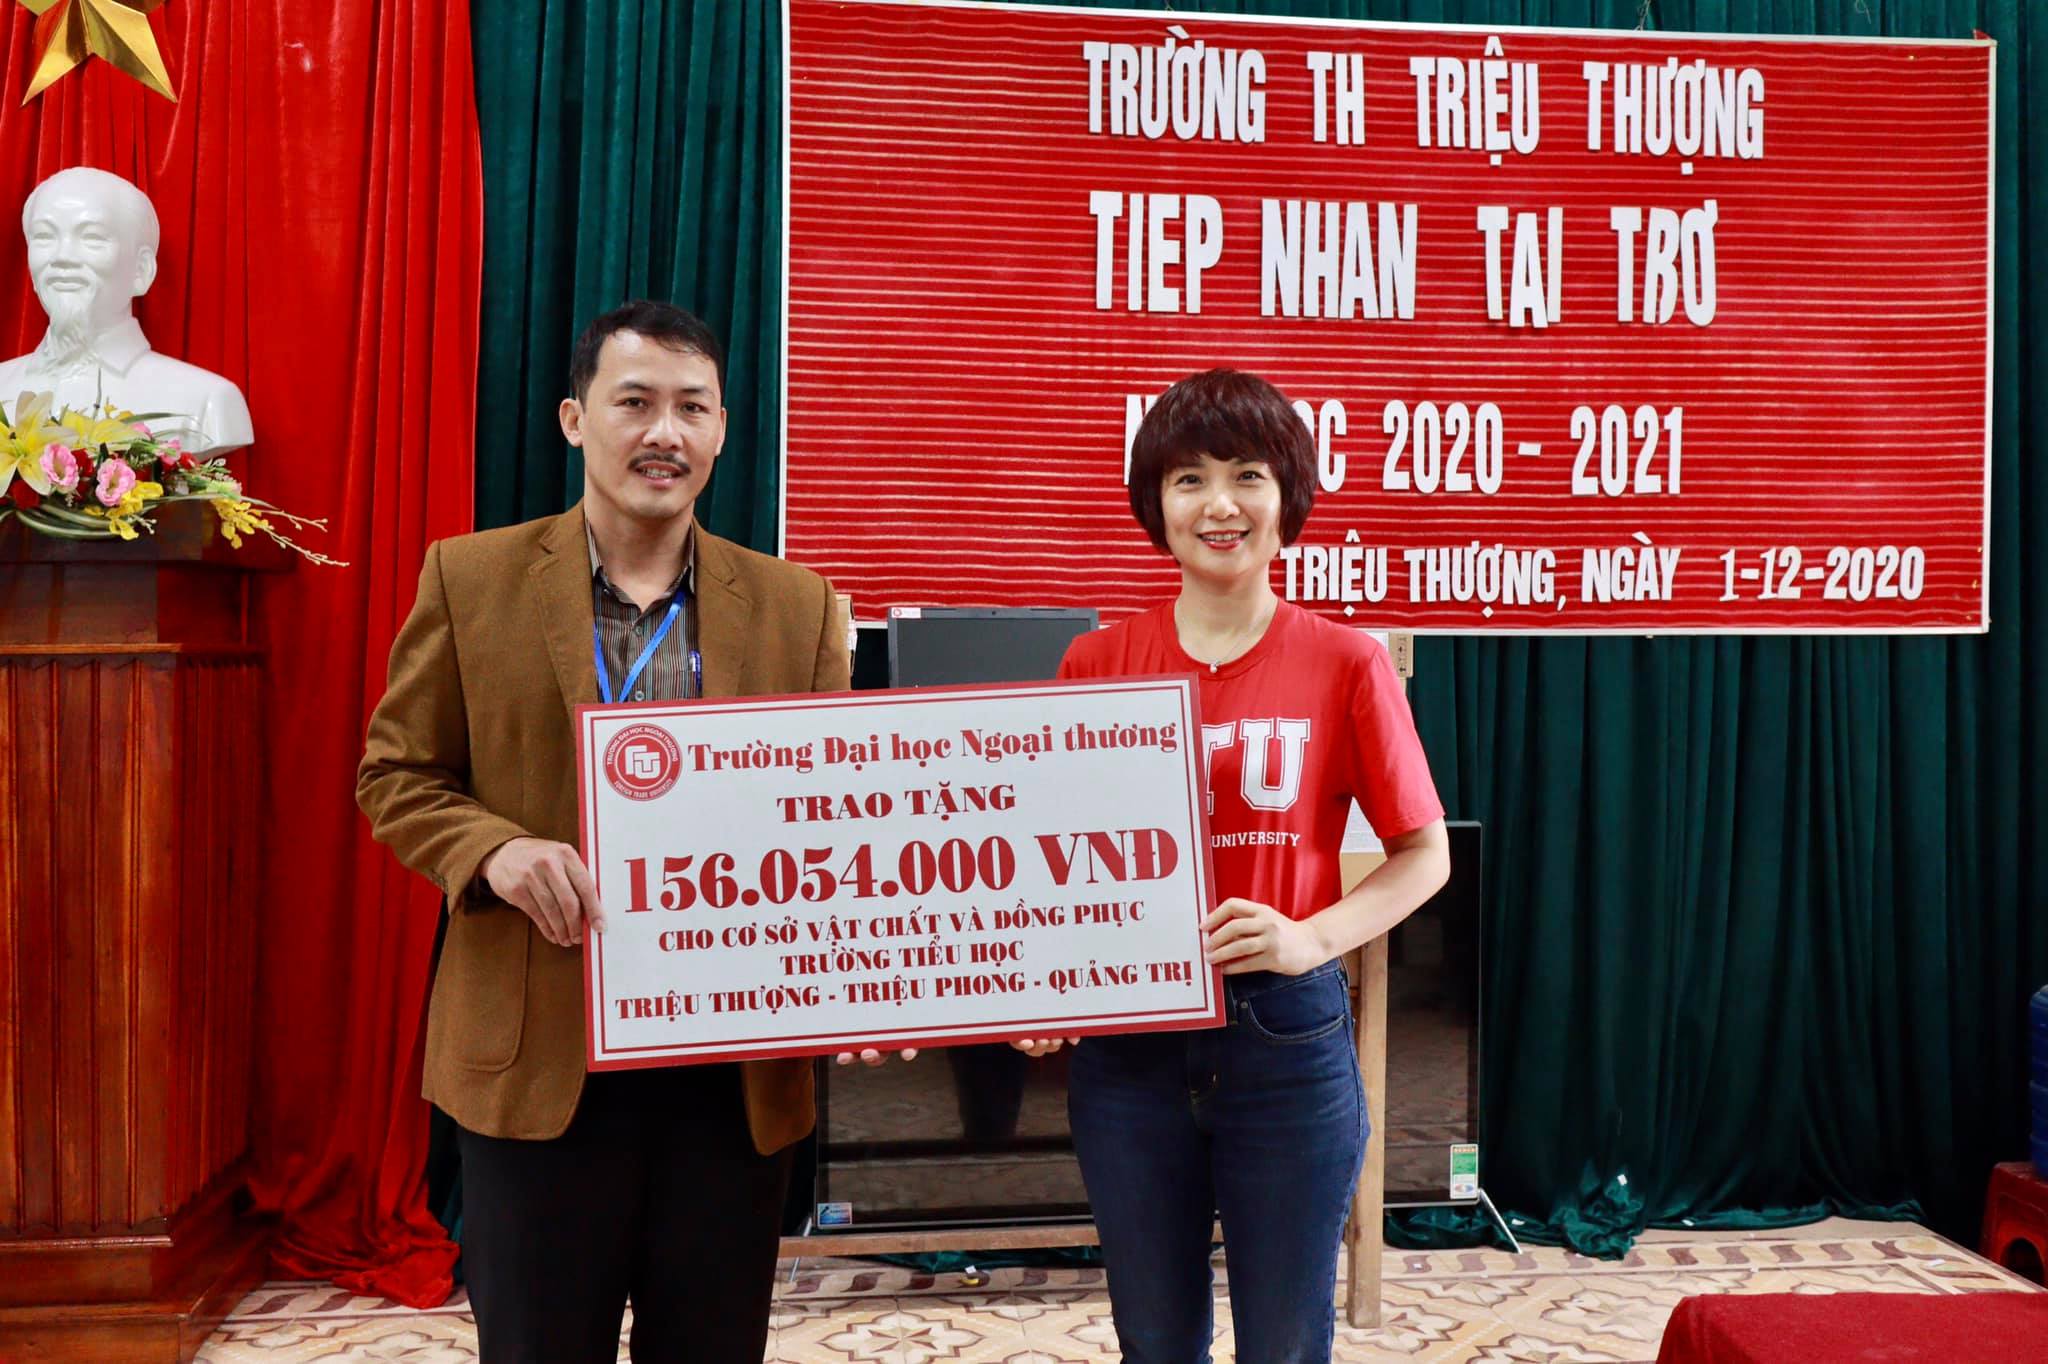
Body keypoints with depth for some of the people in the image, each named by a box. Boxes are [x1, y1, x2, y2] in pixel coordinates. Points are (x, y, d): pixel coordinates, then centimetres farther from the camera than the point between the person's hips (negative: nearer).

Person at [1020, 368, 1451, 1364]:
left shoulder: (1344, 663, -4)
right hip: (1126, 1034, 2)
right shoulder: (1095, 663, 0)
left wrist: (1312, 937, -14)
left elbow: (1424, 854, 1)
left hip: (1286, 1031, -1)